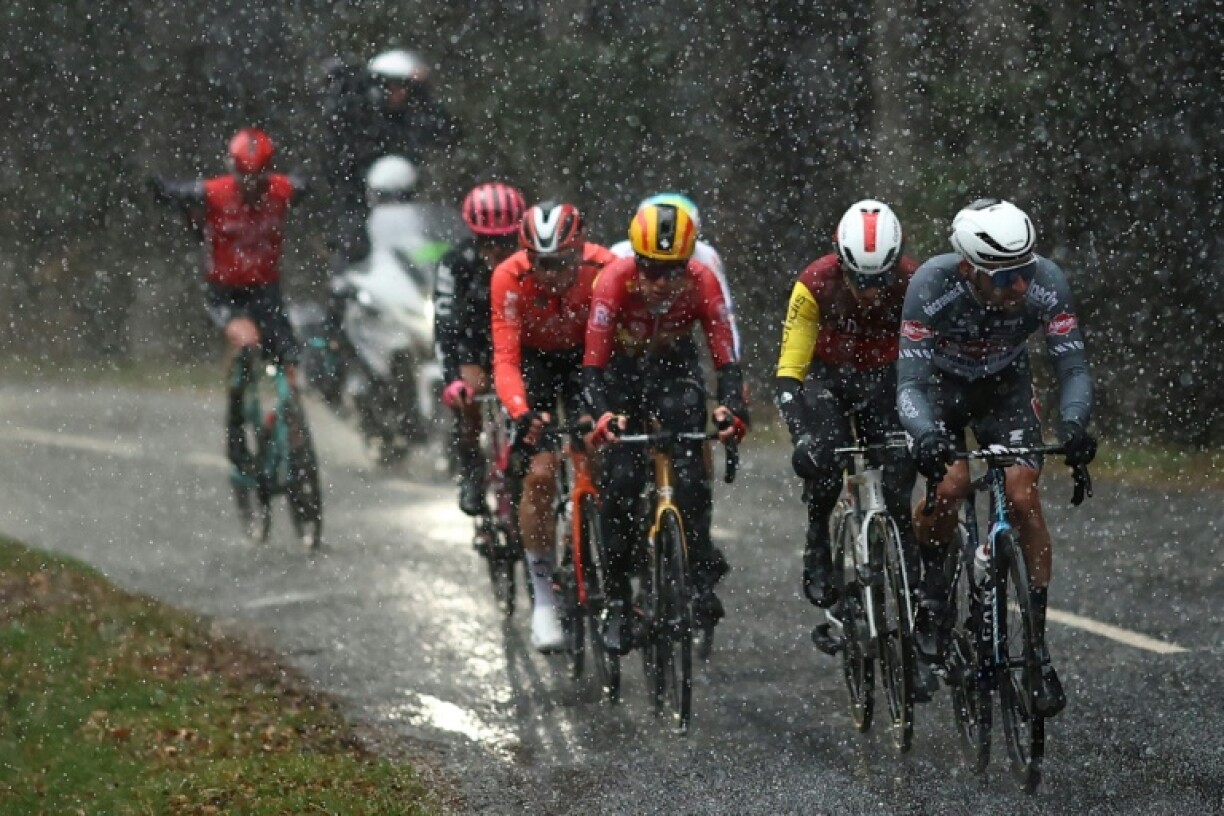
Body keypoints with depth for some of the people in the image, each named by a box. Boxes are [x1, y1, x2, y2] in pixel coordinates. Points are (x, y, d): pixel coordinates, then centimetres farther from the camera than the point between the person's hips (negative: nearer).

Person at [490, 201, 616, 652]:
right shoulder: (509, 278, -31)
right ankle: (543, 596, -4)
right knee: (541, 472, -15)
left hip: (584, 358, 1)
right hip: (533, 360, -1)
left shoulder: (604, 270, -30)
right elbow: (505, 358, -33)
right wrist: (520, 413, -49)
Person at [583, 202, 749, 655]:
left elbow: (724, 355, -25)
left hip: (675, 369, 1)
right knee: (620, 481, -12)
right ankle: (618, 598, -2)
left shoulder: (702, 282, -26)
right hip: (622, 371, -1)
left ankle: (702, 574, -11)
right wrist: (602, 414, -47)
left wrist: (733, 406, -43)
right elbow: (593, 363, -30)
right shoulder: (614, 279, -29)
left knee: (690, 472, -22)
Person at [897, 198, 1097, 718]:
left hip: (1005, 385, 2)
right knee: (950, 485, -27)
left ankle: (1037, 644, -8)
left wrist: (1073, 423, -48)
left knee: (1022, 496, -17)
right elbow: (909, 385, -36)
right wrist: (926, 435, -57)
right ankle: (930, 592, 2)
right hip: (940, 382, -2)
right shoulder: (932, 285, -36)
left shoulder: (1046, 283, -31)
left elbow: (1073, 368, -27)